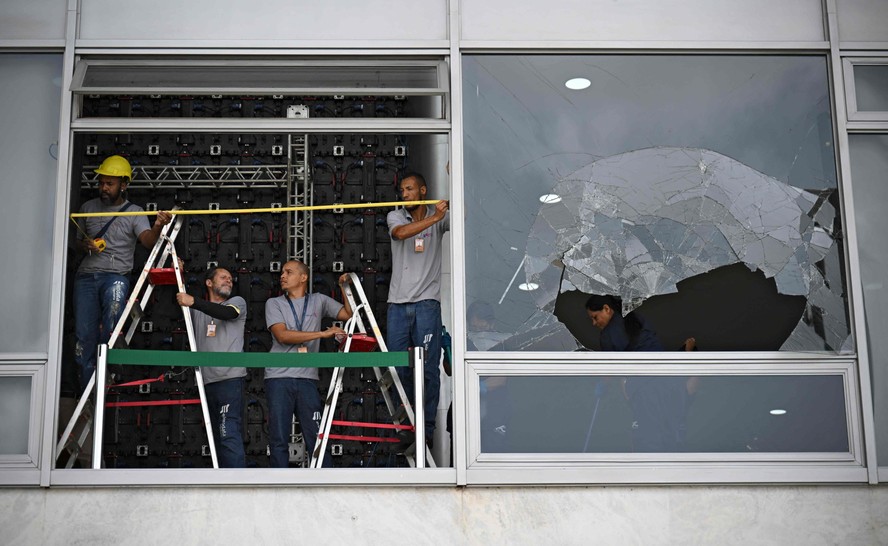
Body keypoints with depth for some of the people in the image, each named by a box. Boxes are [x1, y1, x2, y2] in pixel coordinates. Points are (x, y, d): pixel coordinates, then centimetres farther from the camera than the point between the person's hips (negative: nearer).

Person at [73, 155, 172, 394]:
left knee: (115, 294, -36)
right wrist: (85, 245, -3)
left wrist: (157, 227, -39)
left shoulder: (134, 213, 2)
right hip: (87, 275, 3)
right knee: (84, 336, -2)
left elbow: (148, 240, -16)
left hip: (116, 274, -2)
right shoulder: (88, 208, 12)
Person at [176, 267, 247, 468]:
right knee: (218, 438, 6)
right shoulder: (198, 311, 24)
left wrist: (193, 302, -24)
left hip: (230, 378, -5)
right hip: (207, 381, 5)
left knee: (230, 435, -18)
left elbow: (226, 313, -12)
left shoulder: (237, 302, 9)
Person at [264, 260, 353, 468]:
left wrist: (346, 288, 4)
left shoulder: (319, 301, 15)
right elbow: (282, 335, -7)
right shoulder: (274, 303, 9)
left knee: (316, 438, -2)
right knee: (278, 439, -1)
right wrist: (323, 333, -12)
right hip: (279, 378, -1)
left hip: (307, 378, 1)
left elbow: (350, 314, 12)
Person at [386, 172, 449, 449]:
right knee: (398, 369, 3)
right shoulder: (395, 216, 8)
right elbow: (401, 233, -14)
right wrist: (434, 217, -27)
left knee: (429, 369, -4)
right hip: (398, 303, 2)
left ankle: (427, 430, 2)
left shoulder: (440, 217, 8)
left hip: (426, 303, -1)